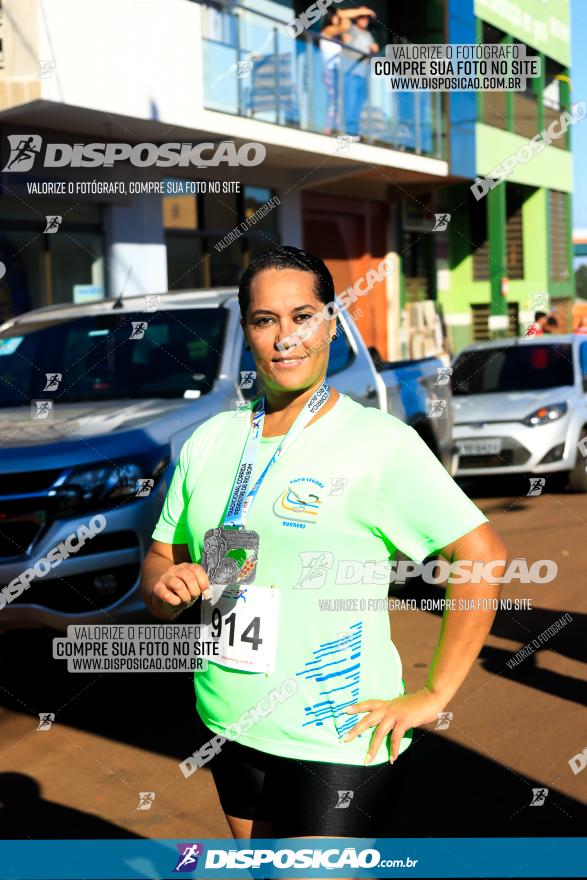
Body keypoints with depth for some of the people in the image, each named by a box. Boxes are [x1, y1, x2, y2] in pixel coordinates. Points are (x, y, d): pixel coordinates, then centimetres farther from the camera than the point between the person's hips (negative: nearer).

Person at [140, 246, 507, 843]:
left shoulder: (380, 441, -12)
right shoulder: (208, 442, 6)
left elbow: (483, 556, -14)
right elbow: (160, 559, 13)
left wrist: (433, 695, -13)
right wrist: (166, 586, -11)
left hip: (337, 745, -6)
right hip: (225, 729, 6)